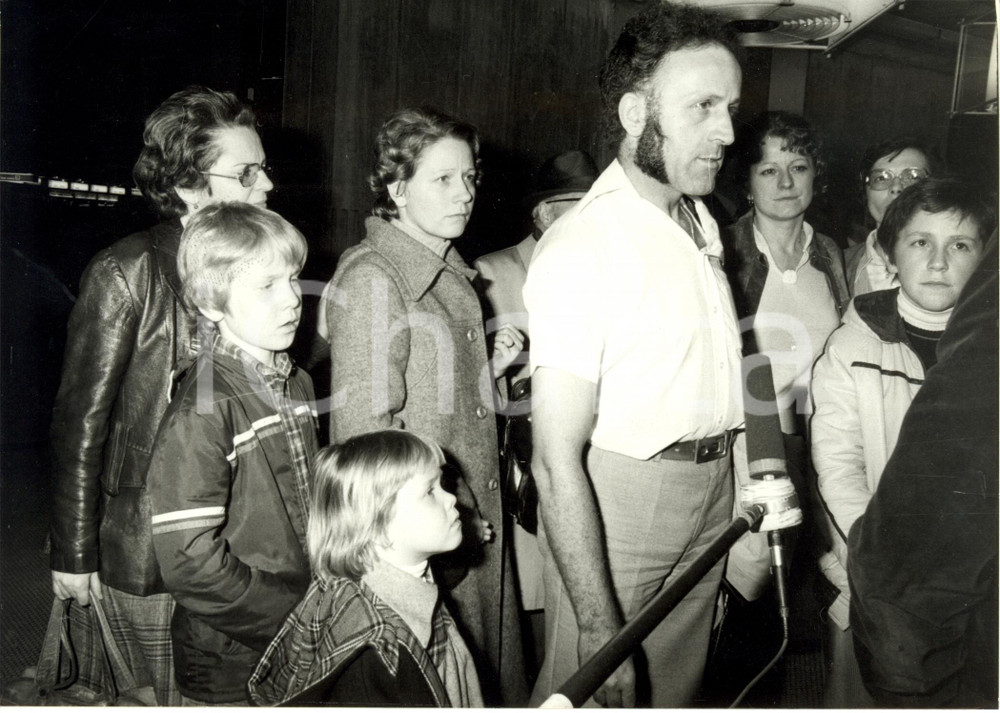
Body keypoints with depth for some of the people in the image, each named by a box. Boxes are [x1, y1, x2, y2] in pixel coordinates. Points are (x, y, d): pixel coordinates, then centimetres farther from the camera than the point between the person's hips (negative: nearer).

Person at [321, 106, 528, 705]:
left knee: (490, 681, 18)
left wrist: (488, 368, 3)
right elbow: (367, 428, -19)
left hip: (479, 530, 8)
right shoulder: (371, 279, -16)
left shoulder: (454, 272, 12)